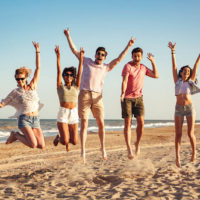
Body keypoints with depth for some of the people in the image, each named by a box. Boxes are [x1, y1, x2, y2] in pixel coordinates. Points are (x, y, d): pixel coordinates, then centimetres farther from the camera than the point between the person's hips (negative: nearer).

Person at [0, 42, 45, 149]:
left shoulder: (32, 86, 9)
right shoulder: (15, 92, 4)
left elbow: (38, 68, 8)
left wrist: (37, 51, 6)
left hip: (36, 120, 4)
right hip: (24, 120, -4)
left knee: (41, 146, -4)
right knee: (33, 145, -20)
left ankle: (18, 135, 17)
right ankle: (16, 135, 8)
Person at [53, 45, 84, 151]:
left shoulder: (76, 87, 10)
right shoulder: (60, 86, 5)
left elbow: (79, 72, 2)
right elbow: (59, 71, -4)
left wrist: (81, 58, -5)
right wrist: (58, 57, -13)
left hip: (74, 114, 3)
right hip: (63, 113, -3)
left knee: (74, 142, -1)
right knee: (65, 141, -10)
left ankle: (64, 138, 34)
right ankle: (59, 137, 27)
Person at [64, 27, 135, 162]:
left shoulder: (105, 67, 16)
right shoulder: (87, 62, 14)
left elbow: (118, 59, 12)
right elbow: (75, 51, 17)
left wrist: (128, 46, 9)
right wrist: (68, 36, 17)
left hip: (97, 97, 2)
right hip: (84, 94, -2)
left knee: (101, 124, 0)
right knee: (84, 124, -2)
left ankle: (103, 148, 15)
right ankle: (83, 152, 1)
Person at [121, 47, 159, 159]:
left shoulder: (143, 68, 10)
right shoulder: (128, 66, -9)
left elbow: (156, 75, 14)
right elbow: (124, 81, -22)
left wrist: (153, 61, 10)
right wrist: (123, 93, -39)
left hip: (138, 97, 4)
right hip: (127, 98, -4)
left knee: (141, 122, -7)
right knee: (127, 123, -6)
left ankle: (138, 144, 13)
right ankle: (129, 149, -8)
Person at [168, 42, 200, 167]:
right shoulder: (177, 81, 9)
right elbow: (174, 67, 5)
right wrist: (173, 52, 0)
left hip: (190, 108, 0)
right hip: (179, 109, 1)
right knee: (178, 134, -4)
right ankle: (177, 158, -6)